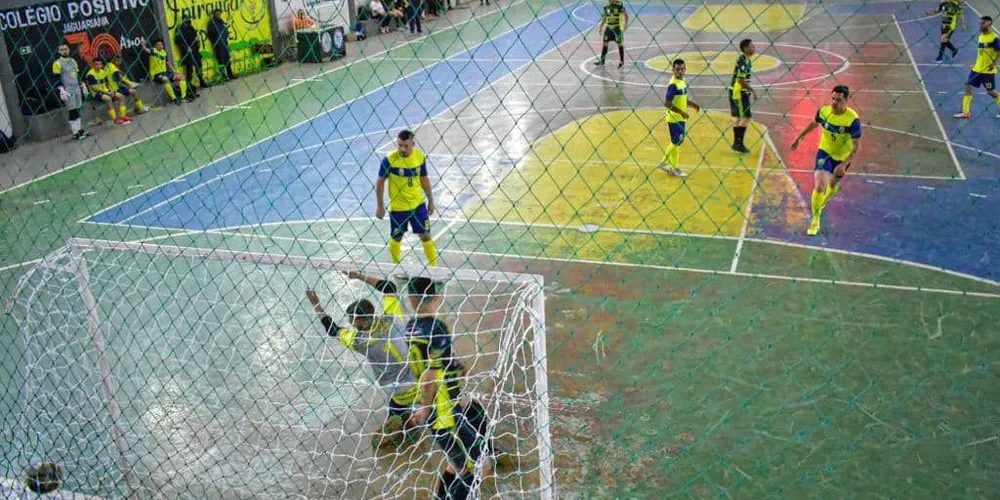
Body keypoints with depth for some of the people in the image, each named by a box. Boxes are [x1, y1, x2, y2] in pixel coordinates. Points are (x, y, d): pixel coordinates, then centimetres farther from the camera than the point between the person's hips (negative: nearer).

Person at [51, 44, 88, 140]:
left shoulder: (73, 61, 14)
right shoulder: (57, 64, -7)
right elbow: (57, 79, -10)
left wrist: (82, 87, 19)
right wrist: (62, 91, -18)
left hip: (77, 89, 6)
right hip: (67, 91, -6)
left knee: (77, 110, 10)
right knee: (72, 112, -8)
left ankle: (79, 129, 16)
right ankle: (75, 133, -6)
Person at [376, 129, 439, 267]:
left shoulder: (420, 157, -7)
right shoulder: (389, 159, -17)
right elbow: (380, 182, -7)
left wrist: (431, 201, 11)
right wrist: (380, 206, -5)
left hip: (418, 204, 2)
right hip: (397, 207, -2)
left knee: (426, 236, 5)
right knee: (396, 238, 13)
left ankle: (434, 266, 16)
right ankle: (396, 265, 35)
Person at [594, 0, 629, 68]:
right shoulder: (606, 6, 6)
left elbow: (626, 14, -7)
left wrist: (626, 24, -16)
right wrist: (601, 27, 15)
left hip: (617, 27, -5)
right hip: (608, 27, 5)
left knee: (619, 44, 1)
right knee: (605, 43, 6)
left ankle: (622, 62, 10)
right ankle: (602, 61, 16)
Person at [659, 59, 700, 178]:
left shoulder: (683, 82, 7)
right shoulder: (673, 85, -20)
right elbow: (668, 104, -25)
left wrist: (692, 104, 7)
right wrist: (681, 112, -28)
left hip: (681, 118, 9)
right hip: (674, 119, -9)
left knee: (677, 141, 17)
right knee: (676, 142, 2)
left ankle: (664, 162, 30)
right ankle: (675, 169, 14)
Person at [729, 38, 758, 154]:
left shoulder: (747, 60, 12)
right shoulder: (742, 61, -18)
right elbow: (740, 80, -24)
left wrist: (750, 90, 18)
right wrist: (752, 90, -19)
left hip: (742, 92, 10)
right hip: (738, 92, -10)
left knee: (740, 118, 14)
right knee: (746, 117, -9)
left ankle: (737, 143, 21)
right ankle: (739, 143, -4)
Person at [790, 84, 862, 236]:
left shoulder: (853, 119, -28)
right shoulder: (824, 111, -17)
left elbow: (857, 146, -26)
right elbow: (814, 124, 7)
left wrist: (844, 164, -36)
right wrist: (799, 137, 15)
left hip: (842, 157, -1)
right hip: (824, 152, 1)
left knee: (833, 184, 21)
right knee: (819, 185, -15)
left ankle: (823, 202, 56)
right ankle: (815, 220, 1)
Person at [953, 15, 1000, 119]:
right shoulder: (981, 36, 9)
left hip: (988, 71, -8)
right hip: (977, 68, 8)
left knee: (990, 91, 2)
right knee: (968, 87, 1)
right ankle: (966, 112, 5)